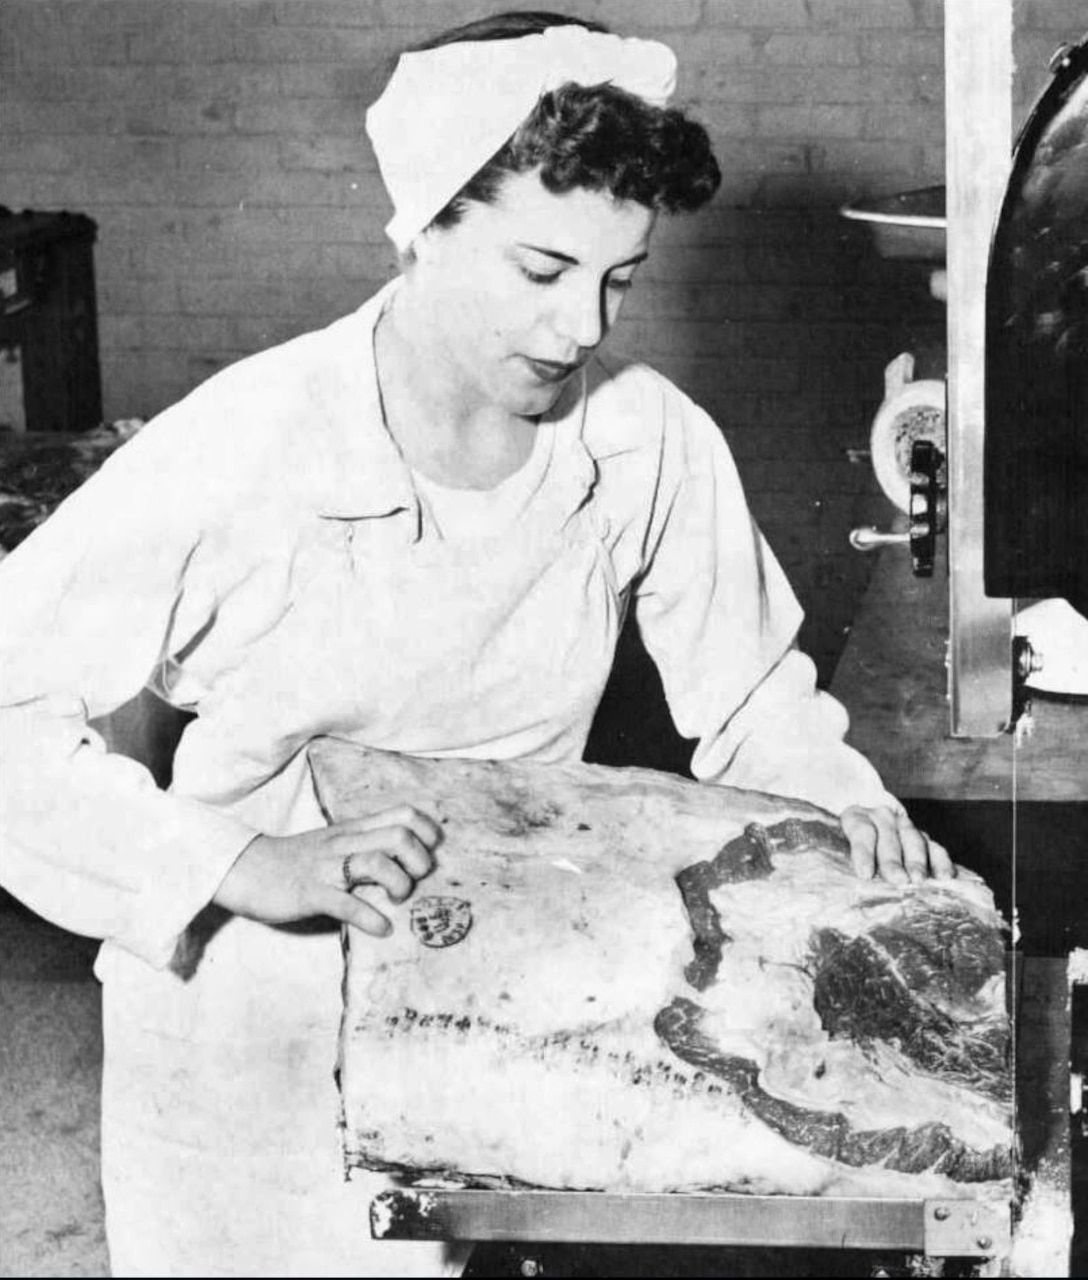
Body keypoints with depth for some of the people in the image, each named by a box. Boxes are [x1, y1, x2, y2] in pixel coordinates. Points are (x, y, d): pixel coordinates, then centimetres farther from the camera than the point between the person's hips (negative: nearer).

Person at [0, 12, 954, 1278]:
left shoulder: (655, 445, -11)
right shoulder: (238, 449, -22)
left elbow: (748, 693, 5)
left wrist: (847, 802, -12)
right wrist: (247, 865, -28)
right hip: (243, 1031, -3)